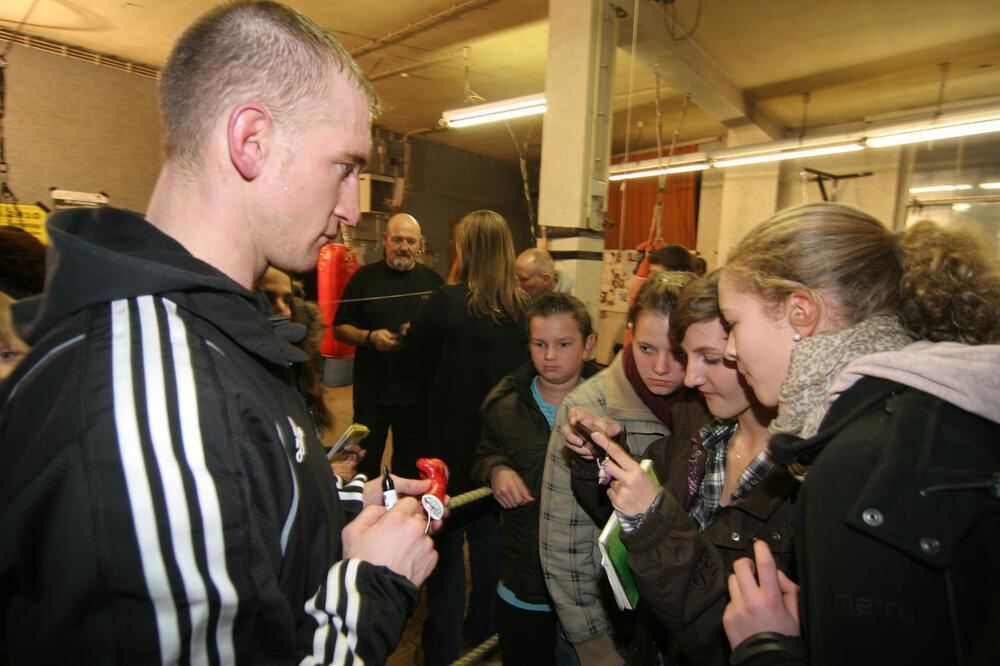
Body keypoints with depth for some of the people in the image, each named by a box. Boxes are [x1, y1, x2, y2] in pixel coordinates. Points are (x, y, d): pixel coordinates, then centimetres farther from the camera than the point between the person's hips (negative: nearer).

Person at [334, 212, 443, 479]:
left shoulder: (432, 281, 5)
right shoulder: (364, 277, 0)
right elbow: (339, 328, 2)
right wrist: (369, 337, -16)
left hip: (418, 392, 2)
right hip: (372, 390, -1)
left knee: (410, 467, 16)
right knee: (365, 464, 9)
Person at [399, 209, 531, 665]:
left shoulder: (446, 302, -18)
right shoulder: (524, 309, -5)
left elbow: (411, 363, -7)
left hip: (451, 442, -4)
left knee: (447, 543, 12)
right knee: (490, 540, 21)